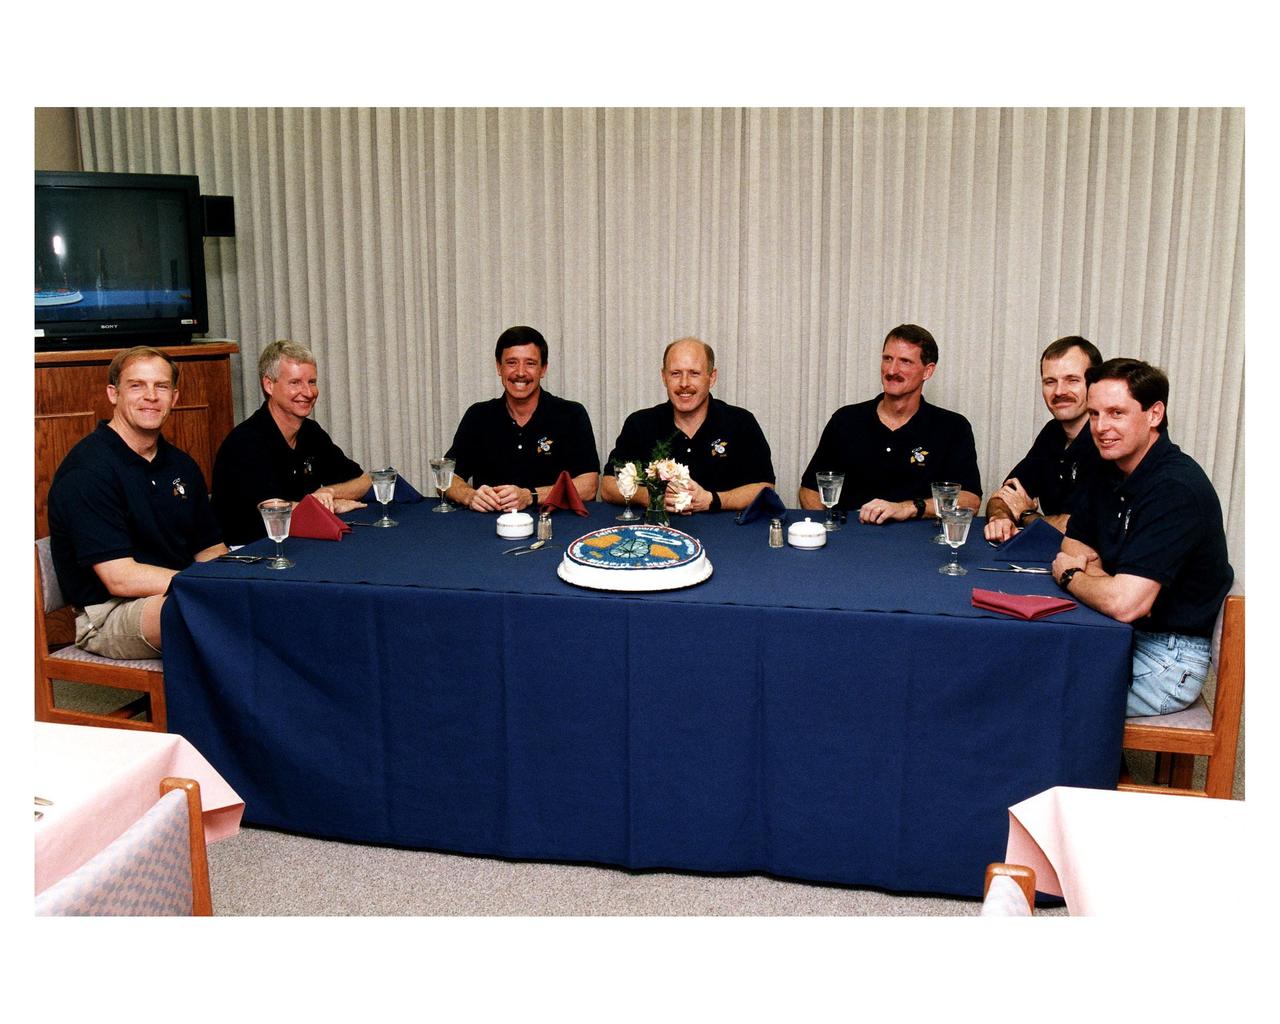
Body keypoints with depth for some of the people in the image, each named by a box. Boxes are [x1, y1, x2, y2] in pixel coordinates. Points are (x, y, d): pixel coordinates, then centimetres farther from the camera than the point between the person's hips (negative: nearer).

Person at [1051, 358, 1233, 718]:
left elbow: (1124, 603, -33)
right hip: (1124, 635, 8)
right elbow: (1074, 543, 14)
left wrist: (1070, 576, -12)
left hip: (1168, 657, -8)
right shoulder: (1113, 471, 4)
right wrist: (1090, 567, -10)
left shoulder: (1175, 489, -25)